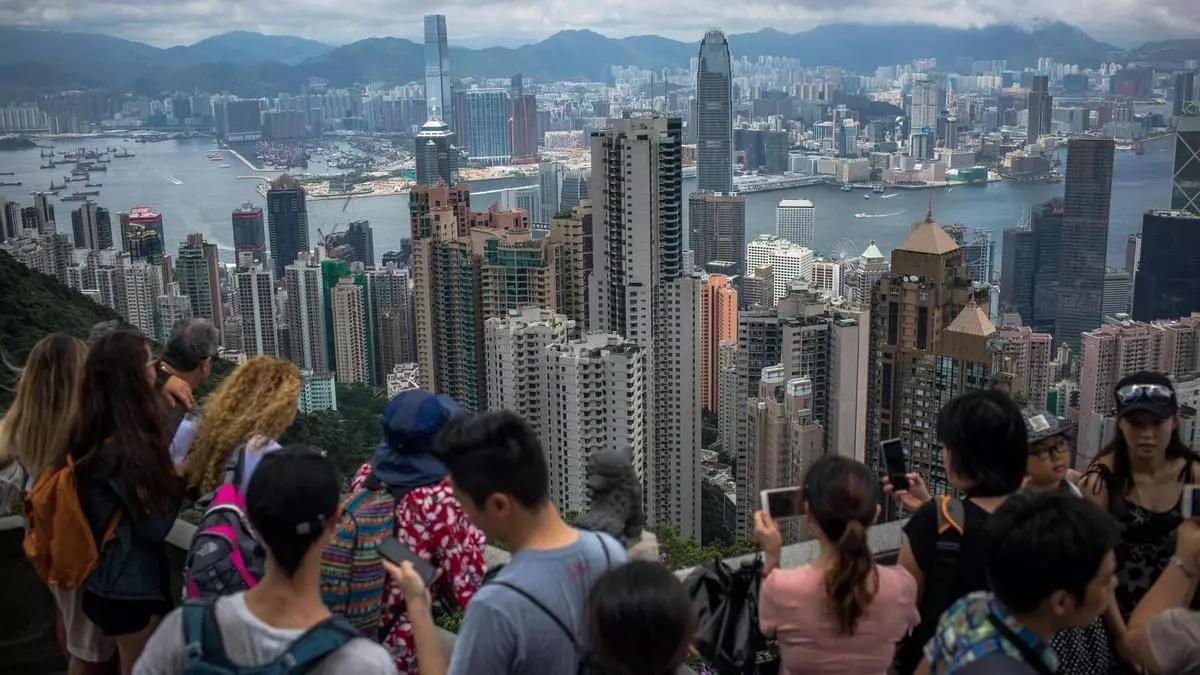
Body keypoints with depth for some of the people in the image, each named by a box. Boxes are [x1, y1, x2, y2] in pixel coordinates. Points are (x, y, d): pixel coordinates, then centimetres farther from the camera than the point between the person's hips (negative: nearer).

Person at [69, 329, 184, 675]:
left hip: (109, 576, 8)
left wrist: (171, 475, 1)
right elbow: (153, 527, -21)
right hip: (131, 581, -8)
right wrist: (180, 477, -11)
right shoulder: (125, 448, -26)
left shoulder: (92, 434, 1)